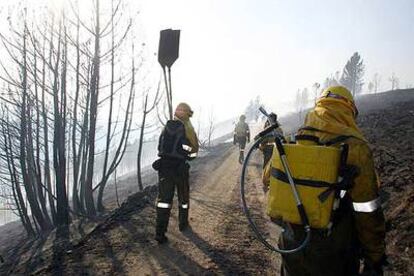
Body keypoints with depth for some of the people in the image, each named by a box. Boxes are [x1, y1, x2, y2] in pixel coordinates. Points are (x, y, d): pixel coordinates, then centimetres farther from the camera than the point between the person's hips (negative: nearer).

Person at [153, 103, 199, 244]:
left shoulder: (166, 127, 6)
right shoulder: (187, 129, -7)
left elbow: (160, 147, 14)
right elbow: (194, 150, -1)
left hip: (164, 165, 3)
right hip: (180, 167, -3)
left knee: (164, 198, 3)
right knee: (183, 196, 18)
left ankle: (160, 232, -4)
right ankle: (183, 224, 35)